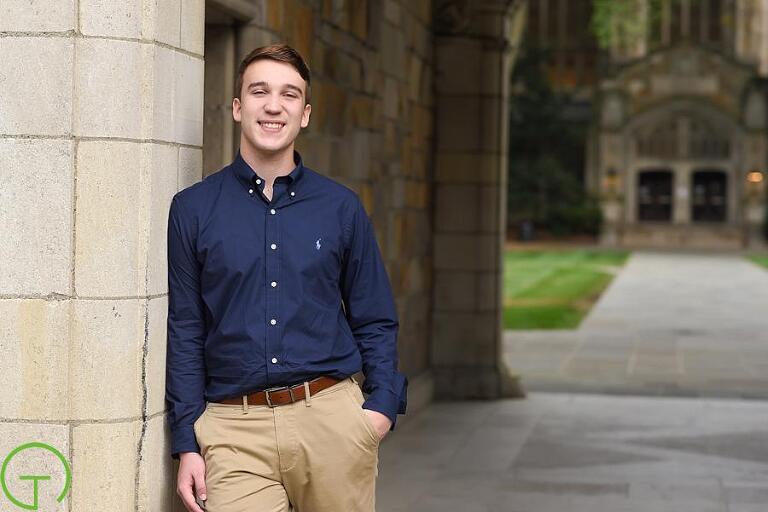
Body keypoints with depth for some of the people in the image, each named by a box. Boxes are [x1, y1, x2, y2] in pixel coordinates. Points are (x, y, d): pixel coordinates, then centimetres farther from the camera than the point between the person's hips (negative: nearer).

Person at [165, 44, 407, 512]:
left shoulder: (341, 207, 7)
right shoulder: (194, 208, 5)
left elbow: (375, 322, 11)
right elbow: (184, 333, 5)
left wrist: (383, 404, -5)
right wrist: (187, 443, 0)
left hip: (332, 420, 1)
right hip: (235, 428, -1)